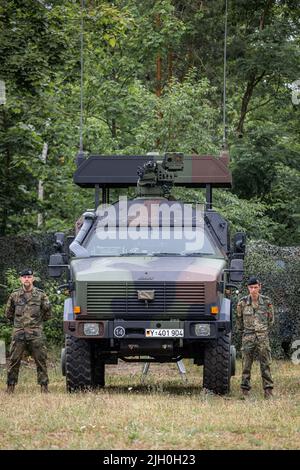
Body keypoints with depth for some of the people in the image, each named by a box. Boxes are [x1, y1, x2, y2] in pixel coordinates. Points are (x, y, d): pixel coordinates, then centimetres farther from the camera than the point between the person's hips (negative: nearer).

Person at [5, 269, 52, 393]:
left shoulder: (40, 295, 3)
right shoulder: (15, 295, 7)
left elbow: (48, 313, 11)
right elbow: (8, 313, 19)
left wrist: (37, 321, 11)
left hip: (36, 333, -1)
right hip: (18, 333, 1)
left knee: (41, 360, -1)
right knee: (13, 361, 0)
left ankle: (44, 387, 3)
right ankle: (10, 387, 7)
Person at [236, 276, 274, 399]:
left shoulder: (266, 301, -1)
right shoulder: (243, 302, -2)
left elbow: (271, 319, 13)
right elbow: (239, 319, 14)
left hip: (263, 336, 0)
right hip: (248, 337, 0)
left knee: (265, 364, -1)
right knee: (246, 365, 1)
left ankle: (268, 391, 0)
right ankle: (245, 390, 5)